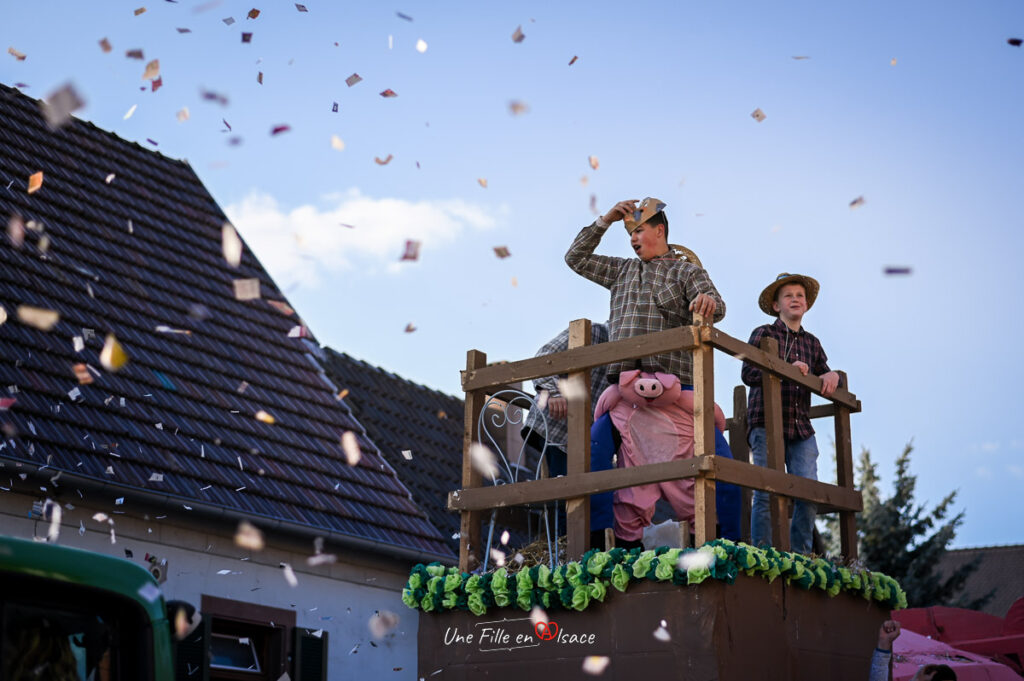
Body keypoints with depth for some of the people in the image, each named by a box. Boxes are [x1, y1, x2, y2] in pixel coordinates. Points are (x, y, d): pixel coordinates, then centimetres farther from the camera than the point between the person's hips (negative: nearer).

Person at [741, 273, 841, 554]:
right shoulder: (763, 334, 5)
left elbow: (824, 378, 24)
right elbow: (748, 373, -8)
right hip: (767, 424, -4)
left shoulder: (812, 342, 20)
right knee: (766, 491, -10)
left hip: (801, 428, 4)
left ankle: (800, 555, 4)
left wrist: (832, 376, 0)